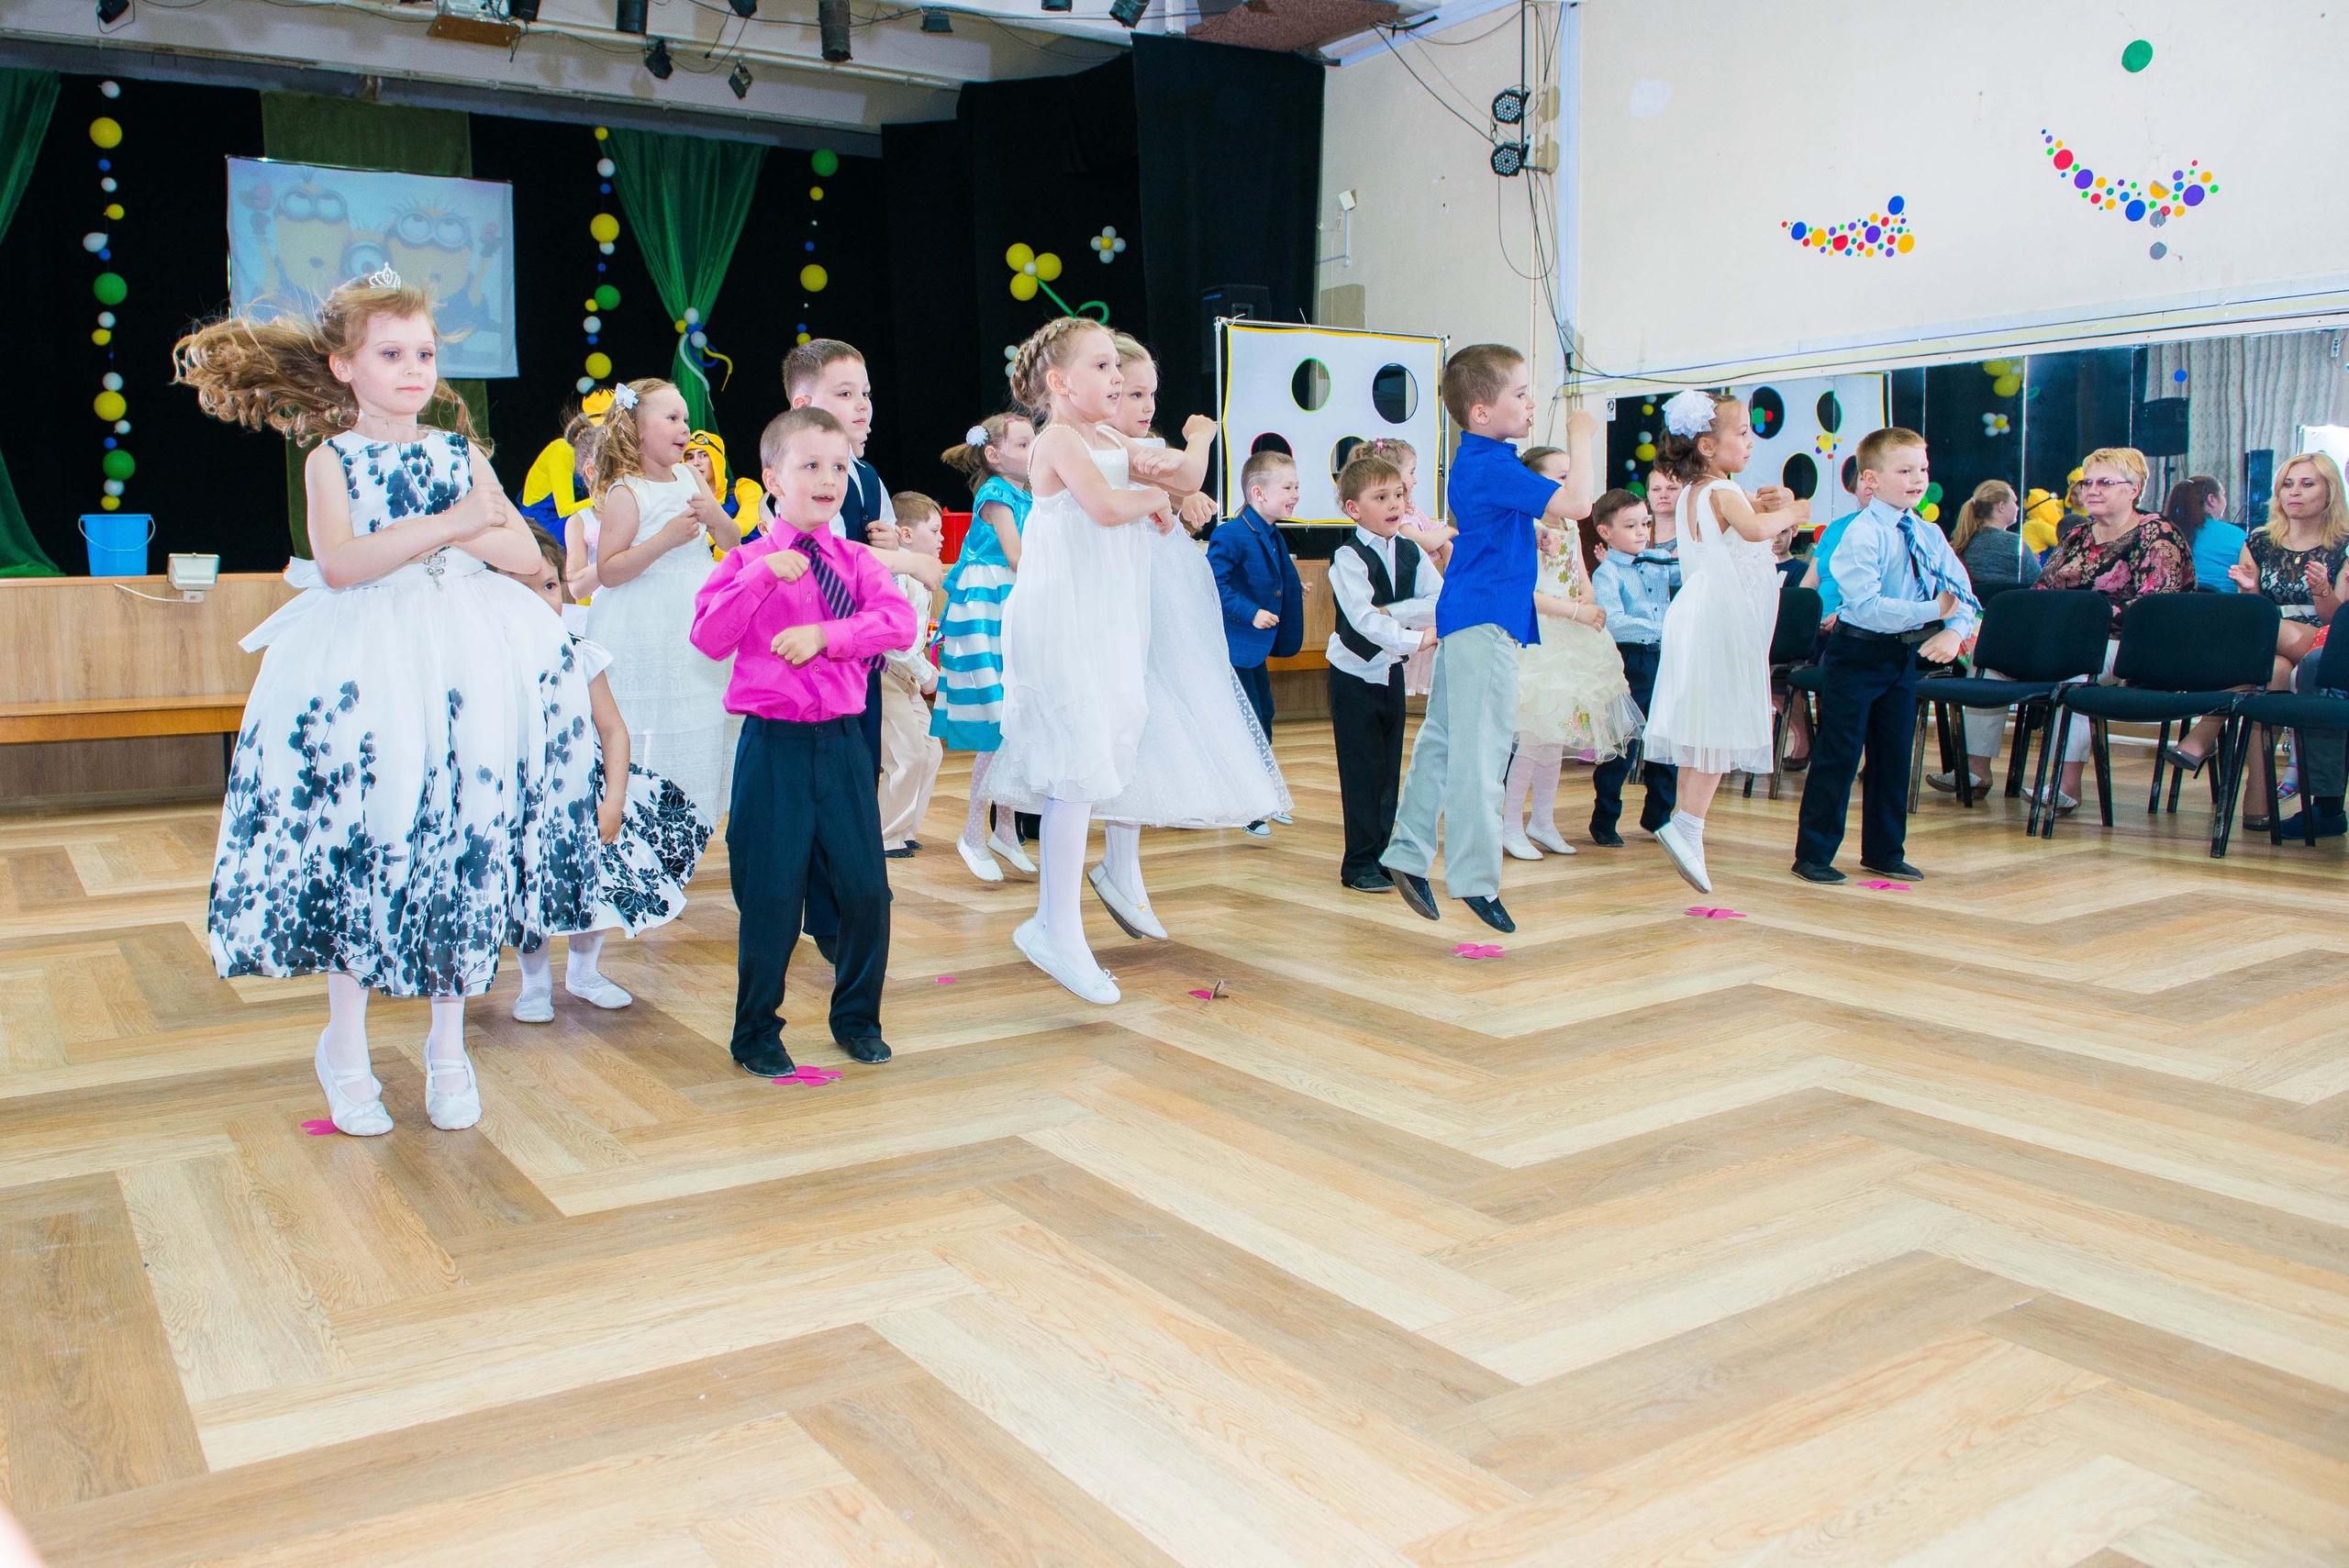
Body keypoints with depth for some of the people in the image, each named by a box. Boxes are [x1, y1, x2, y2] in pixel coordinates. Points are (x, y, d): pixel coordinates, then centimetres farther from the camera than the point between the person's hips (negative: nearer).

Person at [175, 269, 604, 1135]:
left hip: (472, 663, 3)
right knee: (359, 853, 1)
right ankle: (345, 1047, 21)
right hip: (363, 668, -2)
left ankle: (448, 1045, 21)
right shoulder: (331, 459, 3)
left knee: (464, 849, 5)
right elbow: (339, 564, -15)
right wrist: (444, 525, -18)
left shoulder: (463, 456, 12)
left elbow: (525, 554, 2)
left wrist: (426, 535, -10)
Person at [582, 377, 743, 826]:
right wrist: (666, 538, -22)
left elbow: (733, 544, 13)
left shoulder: (690, 477, 10)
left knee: (702, 735, 8)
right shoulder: (625, 493, -9)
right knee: (650, 742, -6)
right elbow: (607, 571, -14)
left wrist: (716, 516, -8)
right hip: (644, 634, -7)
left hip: (698, 629, 7)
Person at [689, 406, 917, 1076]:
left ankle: (857, 1018, 25)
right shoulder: (748, 561, 1)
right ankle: (756, 1033, 20)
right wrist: (763, 576, -20)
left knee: (866, 886, 4)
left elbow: (898, 620, -6)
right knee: (772, 894, 1)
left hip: (842, 741, 3)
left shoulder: (856, 561, 9)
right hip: (774, 744, -3)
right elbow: (710, 637, -12)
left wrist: (825, 632, -17)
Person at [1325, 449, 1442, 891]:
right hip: (1354, 674, -5)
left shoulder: (1412, 554, 4)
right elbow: (1363, 619, -25)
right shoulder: (1348, 557, -13)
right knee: (1362, 772, -2)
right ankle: (1360, 864, 6)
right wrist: (1416, 638, -29)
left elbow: (1444, 602, -10)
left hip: (1393, 672, 5)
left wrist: (1392, 612, -21)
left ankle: (1384, 854, 19)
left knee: (1390, 769, 9)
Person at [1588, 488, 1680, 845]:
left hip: (1663, 659, 6)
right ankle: (1604, 822, 13)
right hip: (1629, 661, -6)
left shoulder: (1660, 561, 8)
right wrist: (1660, 629, -28)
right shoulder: (1606, 573, -10)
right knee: (1620, 747, 0)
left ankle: (1658, 817, 28)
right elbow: (1613, 623, -23)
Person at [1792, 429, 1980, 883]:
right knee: (1838, 755, -2)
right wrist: (1934, 611, -28)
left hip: (1904, 655, 7)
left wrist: (1955, 630, -17)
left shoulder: (1929, 535, 5)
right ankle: (1813, 855, 7)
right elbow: (1866, 607, -25)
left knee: (1894, 755, 13)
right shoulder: (1861, 535, -16)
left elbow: (1964, 594, 3)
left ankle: (1884, 851, 26)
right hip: (1857, 653, -7)